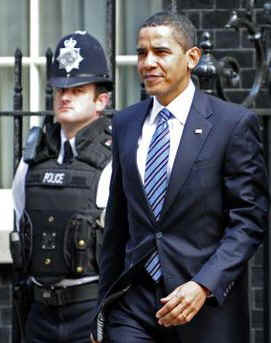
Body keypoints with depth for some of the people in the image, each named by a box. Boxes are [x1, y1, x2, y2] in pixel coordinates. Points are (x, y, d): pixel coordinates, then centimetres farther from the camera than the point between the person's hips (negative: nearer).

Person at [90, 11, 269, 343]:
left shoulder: (234, 123, -4)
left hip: (208, 306, -3)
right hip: (134, 302, 3)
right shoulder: (125, 123, 11)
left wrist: (204, 286, -18)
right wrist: (105, 303, 15)